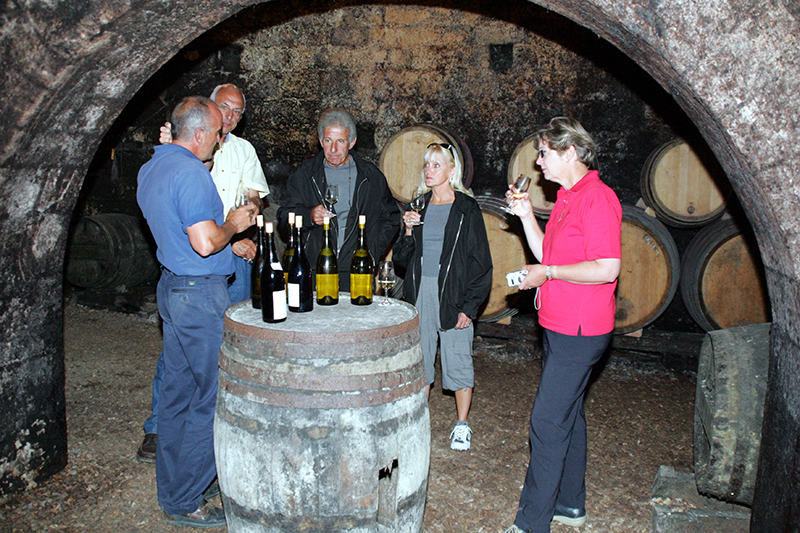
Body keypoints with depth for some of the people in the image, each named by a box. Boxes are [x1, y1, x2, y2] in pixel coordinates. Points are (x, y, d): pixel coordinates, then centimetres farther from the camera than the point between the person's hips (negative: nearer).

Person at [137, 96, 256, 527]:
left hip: (170, 286, 10)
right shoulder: (191, 174, -19)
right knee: (213, 395, 0)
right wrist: (232, 225, -8)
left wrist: (226, 222, 19)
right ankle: (185, 502, 10)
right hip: (202, 293, -10)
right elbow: (205, 243, -26)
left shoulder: (150, 169, 12)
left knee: (178, 390, 16)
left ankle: (171, 489, 29)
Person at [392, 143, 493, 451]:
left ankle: (462, 425, 20)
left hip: (453, 296, -4)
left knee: (457, 361, 2)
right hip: (420, 292, 4)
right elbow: (402, 259, 10)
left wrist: (469, 306, -11)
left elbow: (480, 262, -5)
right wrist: (408, 232, -8)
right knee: (419, 358, 10)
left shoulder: (467, 209, -3)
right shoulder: (419, 207, 10)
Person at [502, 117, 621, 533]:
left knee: (547, 423, -7)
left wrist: (547, 273, -16)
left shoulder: (598, 198, -16)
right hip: (560, 327, 10)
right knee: (567, 415, 18)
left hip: (578, 332, -10)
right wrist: (525, 215, 8)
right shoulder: (566, 198, 15)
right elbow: (547, 255, 18)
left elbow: (607, 269, -23)